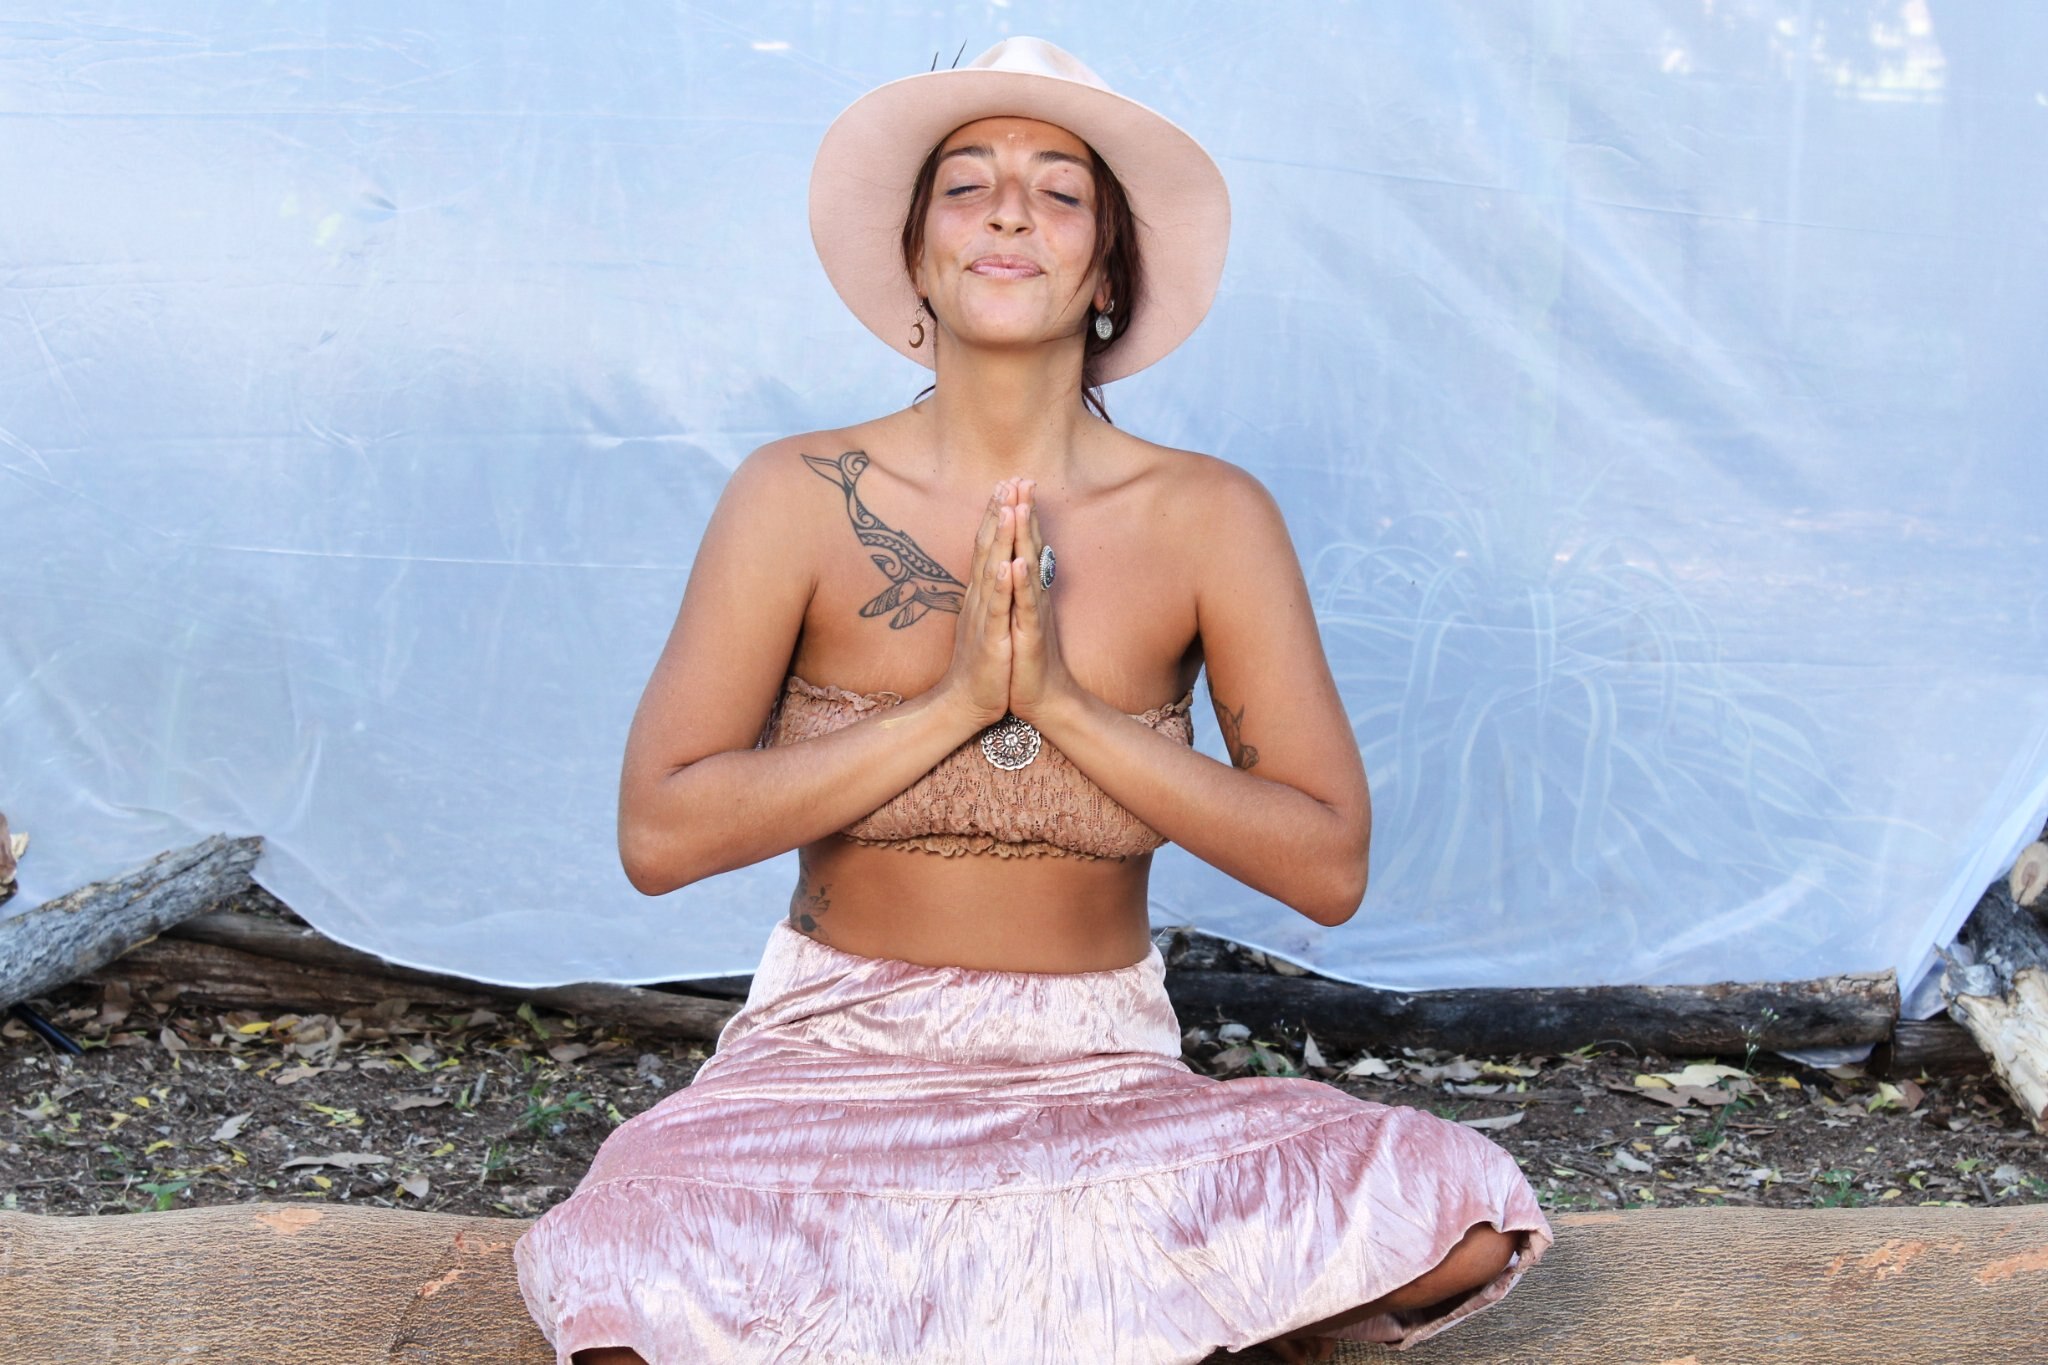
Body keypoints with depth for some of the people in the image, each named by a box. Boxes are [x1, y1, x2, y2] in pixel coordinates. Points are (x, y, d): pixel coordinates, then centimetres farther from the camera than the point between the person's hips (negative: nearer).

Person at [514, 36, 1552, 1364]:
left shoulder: (1211, 520, -5)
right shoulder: (801, 498, -6)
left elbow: (1329, 867, -9)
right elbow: (660, 833, -12)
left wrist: (1066, 703, -18)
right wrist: (951, 703, -18)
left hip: (1108, 1078, 2)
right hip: (836, 1060, -1)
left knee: (1461, 1223, -23)